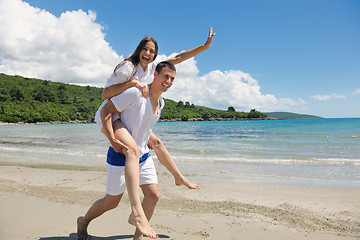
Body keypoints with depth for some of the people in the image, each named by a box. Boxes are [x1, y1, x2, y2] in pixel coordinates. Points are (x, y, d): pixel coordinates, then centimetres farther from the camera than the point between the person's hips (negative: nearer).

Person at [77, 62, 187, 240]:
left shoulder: (160, 103, 6)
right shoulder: (135, 92, -20)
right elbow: (105, 111, -19)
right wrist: (113, 140, -29)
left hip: (143, 156, 7)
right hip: (120, 156, -7)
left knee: (153, 195, 0)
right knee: (111, 202, 8)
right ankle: (83, 222, 39)